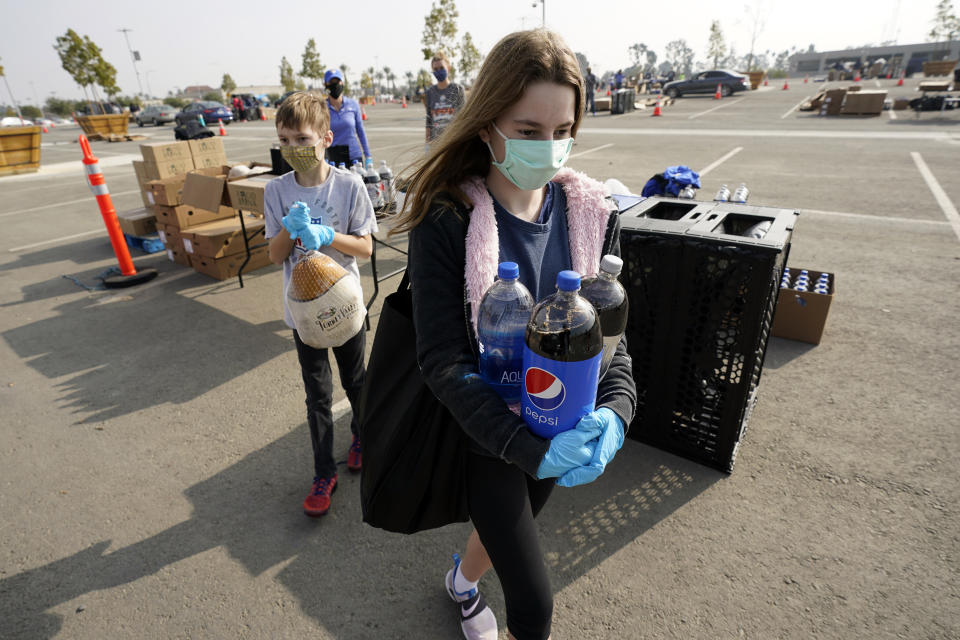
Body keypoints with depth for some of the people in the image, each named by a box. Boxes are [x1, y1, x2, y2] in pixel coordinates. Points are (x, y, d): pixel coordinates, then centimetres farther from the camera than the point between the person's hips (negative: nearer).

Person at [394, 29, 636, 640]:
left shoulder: (592, 213, -7)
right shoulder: (446, 222, -21)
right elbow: (443, 361, -21)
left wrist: (615, 411, -21)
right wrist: (527, 447, -28)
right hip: (488, 435, -4)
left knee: (512, 524, 30)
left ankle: (463, 578, 64)